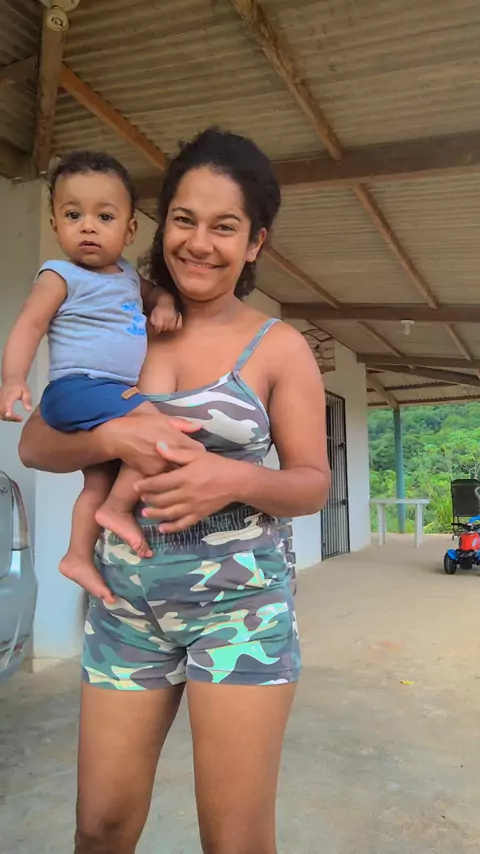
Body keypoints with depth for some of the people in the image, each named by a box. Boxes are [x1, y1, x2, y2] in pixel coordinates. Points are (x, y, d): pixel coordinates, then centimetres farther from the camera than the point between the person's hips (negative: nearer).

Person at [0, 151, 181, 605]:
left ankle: (79, 554, 26)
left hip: (114, 394, 8)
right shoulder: (61, 276, -6)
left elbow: (152, 293, 33)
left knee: (100, 480, 14)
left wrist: (165, 305, 8)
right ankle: (119, 508, -12)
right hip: (80, 389, -8)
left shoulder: (127, 274, 16)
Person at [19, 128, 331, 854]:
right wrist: (111, 437, -19)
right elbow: (34, 446, 2)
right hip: (125, 604, 3)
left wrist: (237, 479, -22)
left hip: (241, 603, -2)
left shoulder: (280, 348, -4)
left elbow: (313, 485, -2)